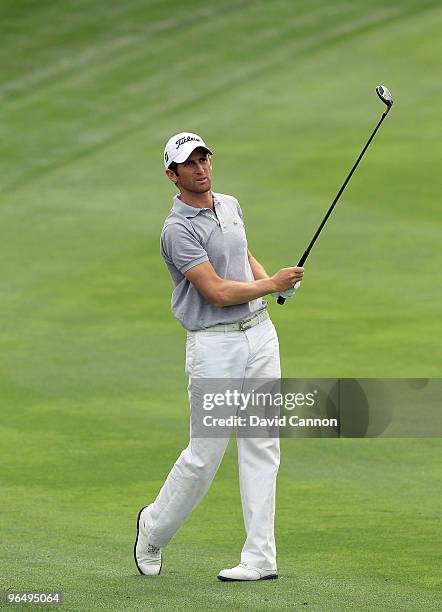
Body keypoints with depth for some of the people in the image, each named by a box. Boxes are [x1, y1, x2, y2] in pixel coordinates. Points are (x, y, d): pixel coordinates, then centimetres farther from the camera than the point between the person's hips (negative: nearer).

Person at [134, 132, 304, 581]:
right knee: (204, 454, -2)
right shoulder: (178, 230, -14)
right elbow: (217, 292, -20)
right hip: (214, 345, -7)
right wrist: (272, 285, -10)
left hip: (259, 333, 7)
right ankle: (154, 528, 22)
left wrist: (272, 279, 8)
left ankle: (260, 557, 3)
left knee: (261, 447, 2)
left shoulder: (230, 205, 11)